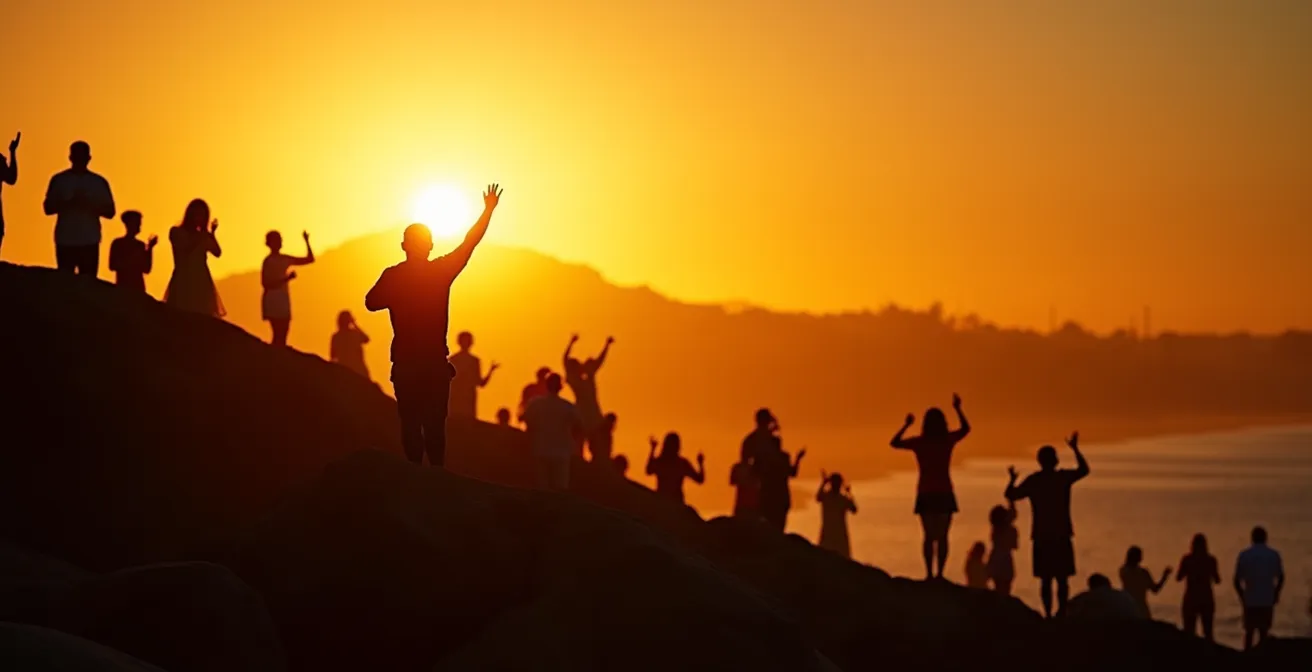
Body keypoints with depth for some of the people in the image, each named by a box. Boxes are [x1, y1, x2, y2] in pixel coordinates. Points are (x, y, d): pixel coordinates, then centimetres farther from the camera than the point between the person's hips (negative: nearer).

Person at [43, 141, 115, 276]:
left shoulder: (99, 182, 8)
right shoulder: (59, 180, 7)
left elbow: (110, 212, 6)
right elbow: (48, 208, 2)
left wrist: (89, 205, -12)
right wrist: (69, 203, -16)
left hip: (89, 242, 0)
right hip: (65, 241, 0)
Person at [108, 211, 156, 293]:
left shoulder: (141, 245, 12)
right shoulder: (118, 243, 1)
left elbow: (146, 270, 9)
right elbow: (112, 266, -6)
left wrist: (150, 248, 3)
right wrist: (132, 258, -12)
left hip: (138, 288, 4)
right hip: (122, 287, -4)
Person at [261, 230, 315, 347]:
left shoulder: (285, 259, 14)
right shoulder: (269, 261, -10)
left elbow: (310, 259, 17)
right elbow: (265, 283, -19)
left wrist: (307, 242, 8)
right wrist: (287, 278, -24)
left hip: (283, 300, 8)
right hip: (273, 300, -8)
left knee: (282, 335, 5)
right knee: (279, 335, -15)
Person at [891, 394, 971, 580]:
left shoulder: (919, 442, -5)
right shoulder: (948, 440, -4)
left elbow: (894, 443, 10)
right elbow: (966, 428, 16)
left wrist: (907, 424, 17)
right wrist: (957, 409, 24)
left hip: (926, 494, 0)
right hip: (944, 493, 0)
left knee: (929, 536, 2)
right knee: (942, 536, 2)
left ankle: (929, 573, -8)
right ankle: (940, 573, -7)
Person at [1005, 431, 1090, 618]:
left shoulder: (1032, 481, 0)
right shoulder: (1063, 477, 0)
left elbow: (1011, 495, 7)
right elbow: (1084, 469, 16)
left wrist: (1012, 480, 25)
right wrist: (1075, 448, 26)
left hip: (1041, 537, 1)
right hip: (1061, 536, -1)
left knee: (1046, 579, 1)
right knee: (1062, 578, 0)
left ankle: (1048, 614, -6)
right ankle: (1061, 613, -11)